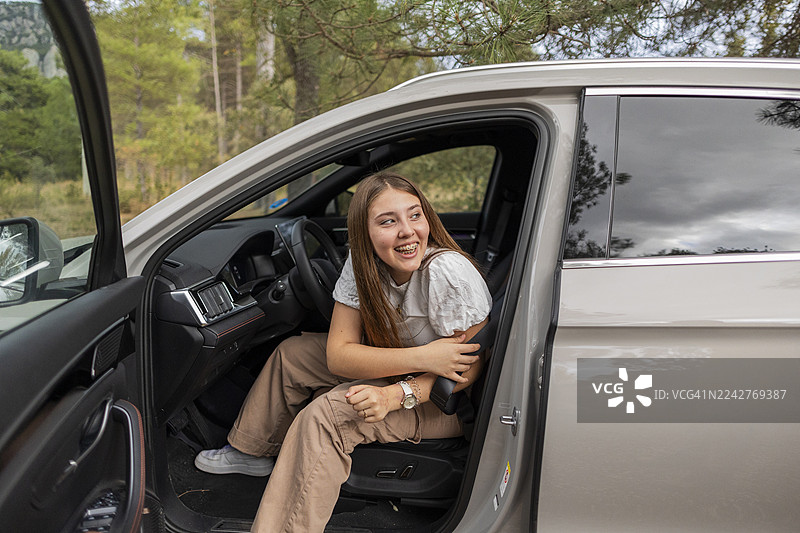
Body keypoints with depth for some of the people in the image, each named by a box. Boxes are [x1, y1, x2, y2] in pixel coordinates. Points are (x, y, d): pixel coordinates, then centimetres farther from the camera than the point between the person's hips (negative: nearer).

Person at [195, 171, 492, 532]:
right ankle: (253, 452, 28)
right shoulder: (363, 264, -13)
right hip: (392, 369, 7)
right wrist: (422, 357, -32)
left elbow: (470, 367, -24)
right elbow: (338, 354, -17)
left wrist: (396, 395, -37)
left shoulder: (448, 272, -30)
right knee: (291, 353, 8)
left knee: (326, 415, -27)